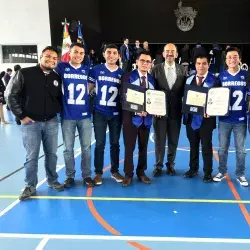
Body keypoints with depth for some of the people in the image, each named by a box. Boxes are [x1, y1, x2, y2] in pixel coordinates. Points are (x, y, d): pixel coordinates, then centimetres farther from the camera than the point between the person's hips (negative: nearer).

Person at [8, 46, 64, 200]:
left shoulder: (57, 78, 7)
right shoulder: (25, 73, -5)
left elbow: (59, 98, 19)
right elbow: (13, 96, -5)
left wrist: (57, 111, 1)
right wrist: (21, 116, -8)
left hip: (51, 123, 4)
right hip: (31, 123, -3)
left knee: (51, 154, 11)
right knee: (31, 156, 2)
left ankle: (52, 181, 28)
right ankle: (30, 186, 16)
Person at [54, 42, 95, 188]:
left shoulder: (87, 69, 5)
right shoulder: (62, 67, 0)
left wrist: (86, 95, 3)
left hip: (85, 115, 1)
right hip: (67, 116, -1)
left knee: (86, 147, 7)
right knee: (68, 148, 7)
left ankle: (87, 175, 19)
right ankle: (70, 176, 20)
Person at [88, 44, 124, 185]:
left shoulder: (122, 73, 3)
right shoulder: (96, 70, -1)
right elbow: (88, 88, 4)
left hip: (116, 114, 2)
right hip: (99, 113, -1)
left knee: (115, 143, 10)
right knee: (100, 144, 4)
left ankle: (115, 171, 24)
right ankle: (98, 172, 16)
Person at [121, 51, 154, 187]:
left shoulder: (152, 79, 10)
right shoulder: (128, 77, -2)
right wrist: (137, 110, -20)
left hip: (146, 117, 4)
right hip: (131, 117, -4)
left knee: (143, 147, 12)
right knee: (129, 147, 1)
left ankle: (141, 172, 26)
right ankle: (128, 174, 13)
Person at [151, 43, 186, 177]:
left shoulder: (182, 70, 3)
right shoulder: (156, 69, -1)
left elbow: (184, 90, 4)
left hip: (176, 111, 2)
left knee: (173, 140, 11)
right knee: (159, 140, 6)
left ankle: (170, 164, 27)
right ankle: (158, 166, 20)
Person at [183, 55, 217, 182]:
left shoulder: (214, 80, -5)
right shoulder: (189, 80, 9)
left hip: (206, 118, -4)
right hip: (191, 118, 4)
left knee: (206, 146, 4)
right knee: (193, 145, 14)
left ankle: (207, 172, 16)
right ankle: (193, 169, 28)